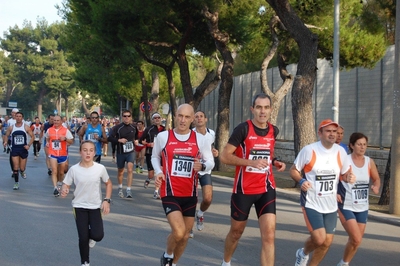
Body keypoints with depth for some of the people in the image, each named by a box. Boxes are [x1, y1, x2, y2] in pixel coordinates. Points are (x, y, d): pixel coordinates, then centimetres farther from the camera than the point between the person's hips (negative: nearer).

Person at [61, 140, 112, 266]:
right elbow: (66, 185, -3)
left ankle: (91, 236, 26)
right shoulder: (74, 169, -11)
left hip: (95, 207, 0)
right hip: (79, 207, 0)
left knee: (98, 236, -13)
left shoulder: (100, 168, -9)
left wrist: (107, 200, -3)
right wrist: (64, 190, -27)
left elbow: (108, 184, 6)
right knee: (83, 238, -1)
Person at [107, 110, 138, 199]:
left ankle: (128, 190, -15)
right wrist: (119, 140, -23)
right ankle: (120, 188, 36)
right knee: (120, 171, 15)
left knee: (130, 170, -16)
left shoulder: (134, 128, 2)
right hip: (120, 152, 0)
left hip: (131, 152, 1)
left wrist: (136, 141, 1)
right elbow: (110, 138, -10)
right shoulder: (117, 128, -8)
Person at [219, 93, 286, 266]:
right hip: (243, 189, -3)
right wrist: (251, 162, -24)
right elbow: (224, 156, -14)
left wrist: (275, 162, 3)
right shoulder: (243, 129, -12)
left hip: (266, 189, 3)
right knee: (236, 232, 15)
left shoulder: (274, 131, 4)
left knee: (269, 236, -10)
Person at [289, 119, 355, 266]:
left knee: (327, 242, 7)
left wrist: (350, 177, -12)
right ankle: (303, 253, 19)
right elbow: (293, 170, -3)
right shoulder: (309, 150, -12)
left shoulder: (340, 151, 1)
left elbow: (345, 173, 12)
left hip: (331, 205, 5)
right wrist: (301, 181, -23)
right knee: (319, 239, -16)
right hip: (311, 203, -5)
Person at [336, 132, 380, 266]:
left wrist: (376, 187, -6)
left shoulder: (369, 162, 1)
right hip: (346, 207, -5)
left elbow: (376, 179, 15)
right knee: (356, 239, -14)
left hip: (362, 208, 5)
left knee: (355, 241, 12)